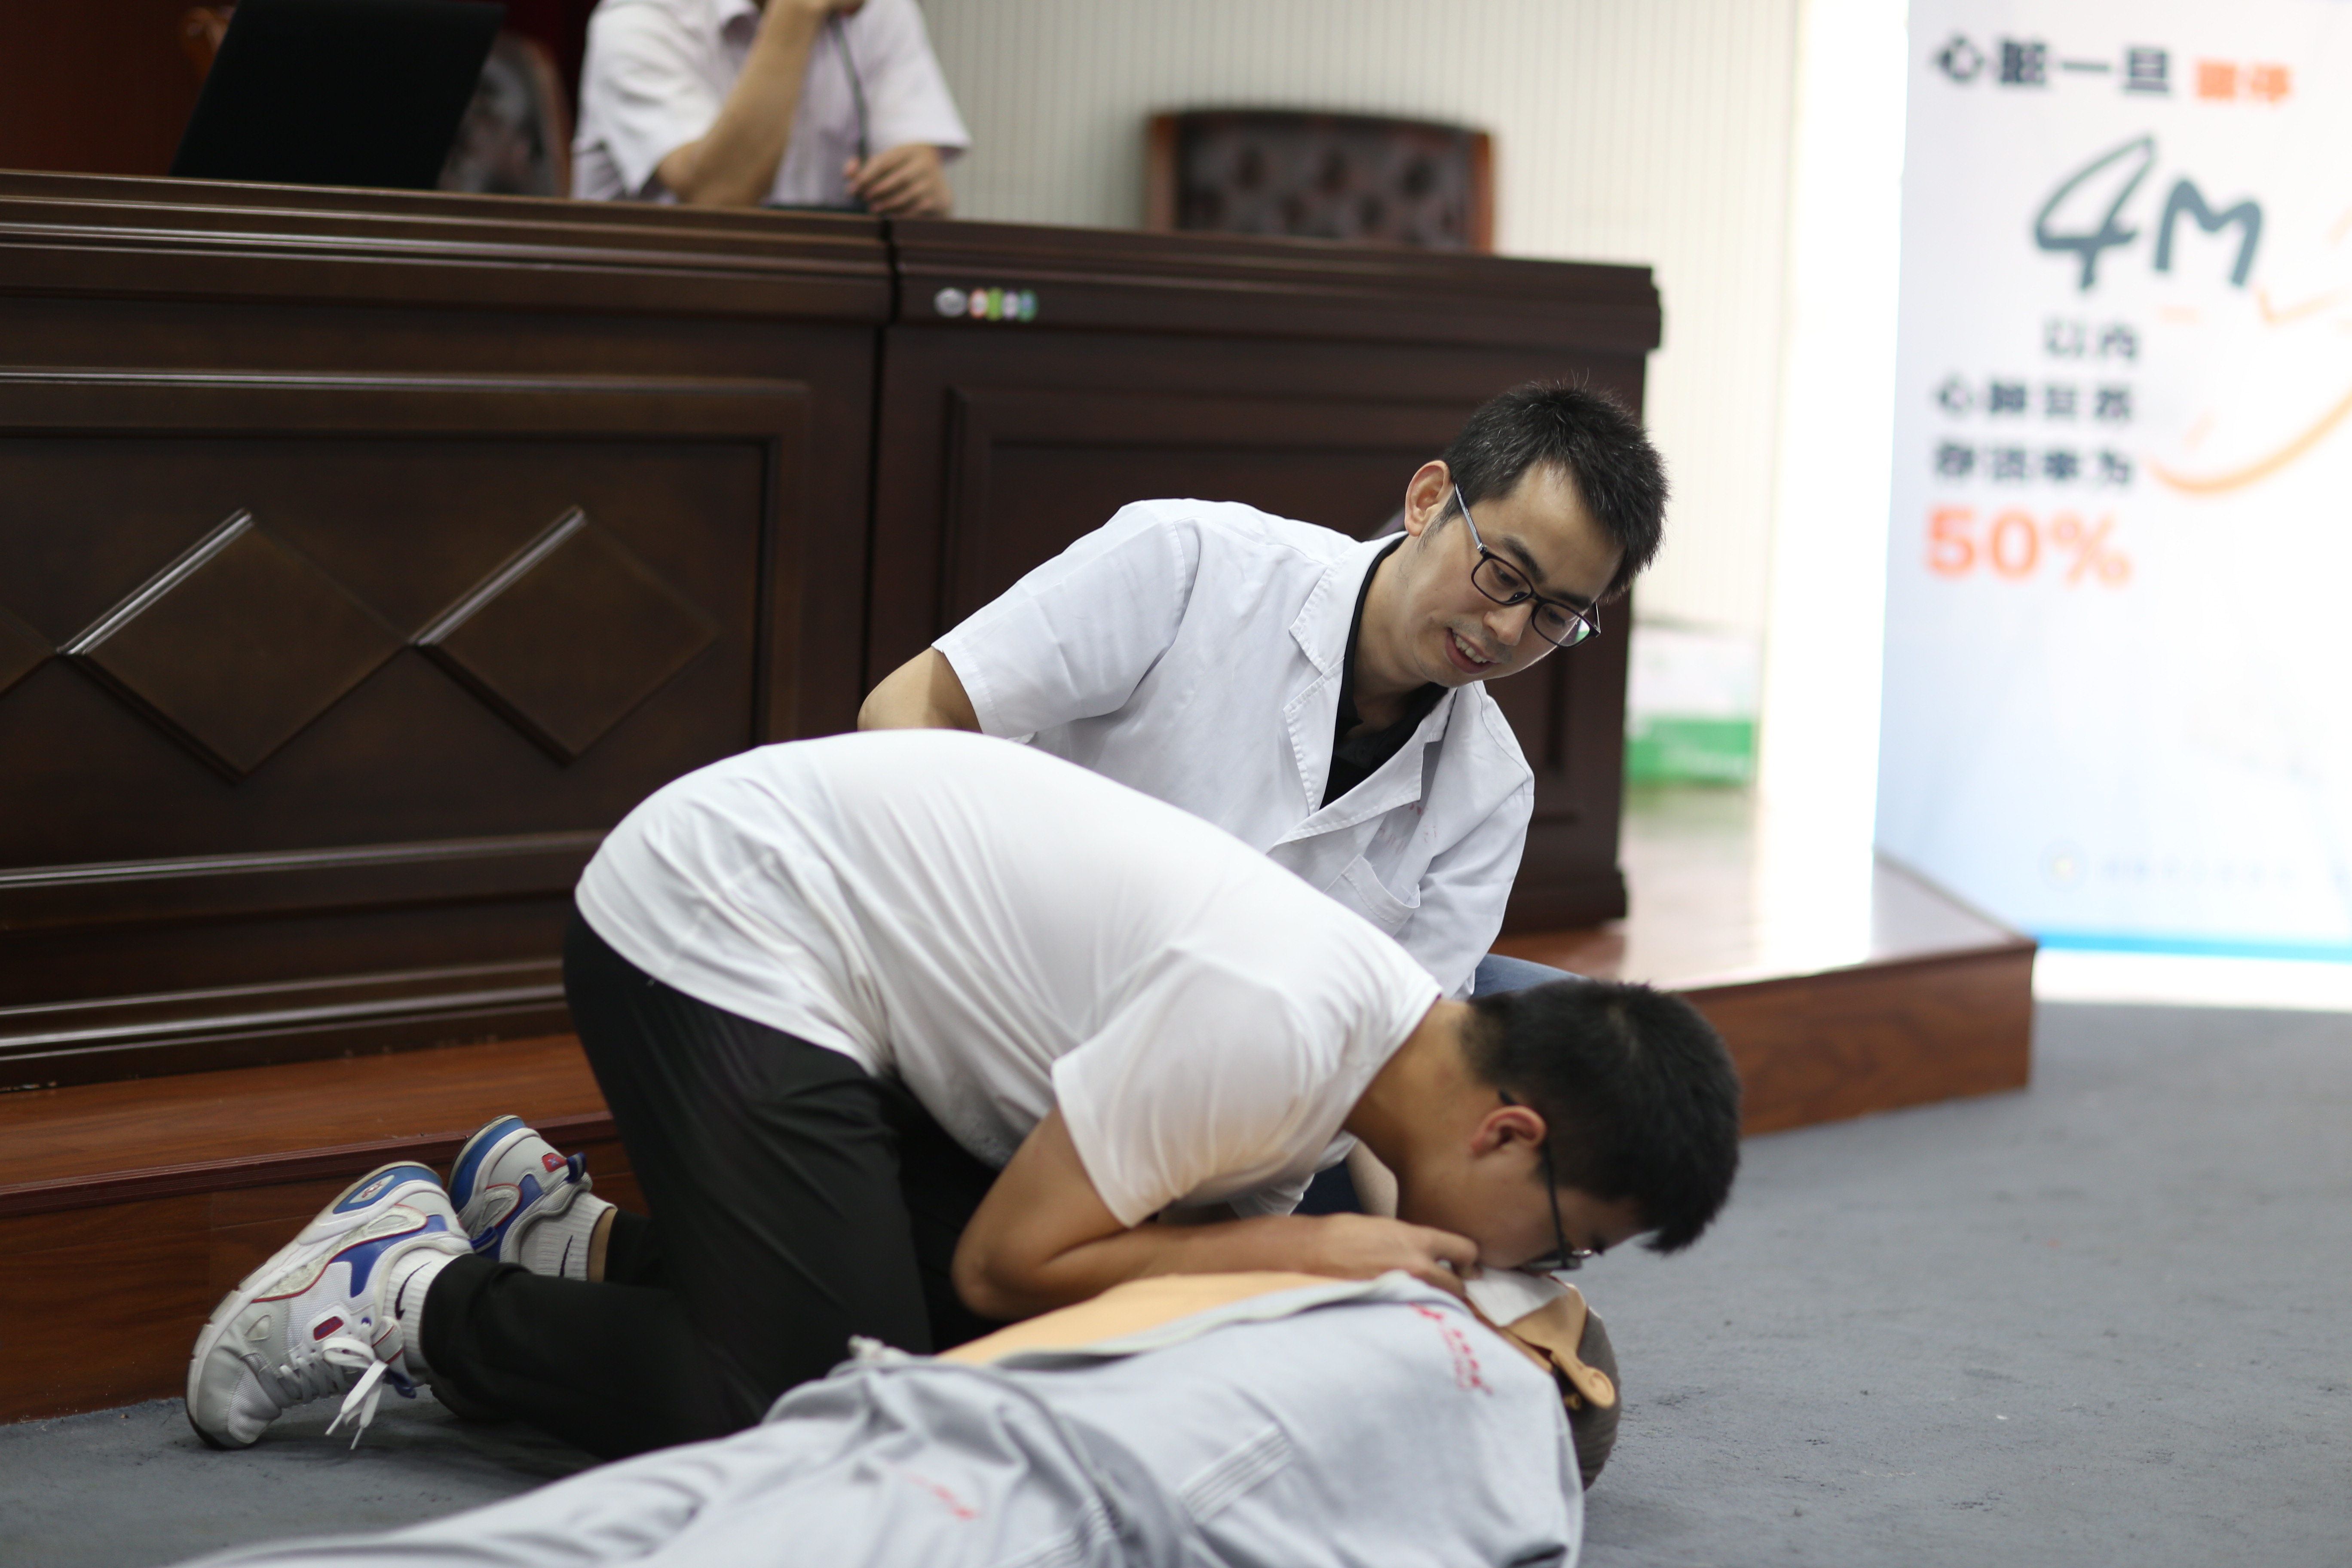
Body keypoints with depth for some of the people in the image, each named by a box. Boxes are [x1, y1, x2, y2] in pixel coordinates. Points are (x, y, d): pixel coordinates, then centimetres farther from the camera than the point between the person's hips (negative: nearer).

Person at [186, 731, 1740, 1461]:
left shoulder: (1397, 1033, 1)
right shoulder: (1270, 1029, -29)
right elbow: (1009, 1261, -19)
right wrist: (1314, 1246, -17)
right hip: (719, 916, -9)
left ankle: (554, 1236, 17)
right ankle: (417, 1295, 3)